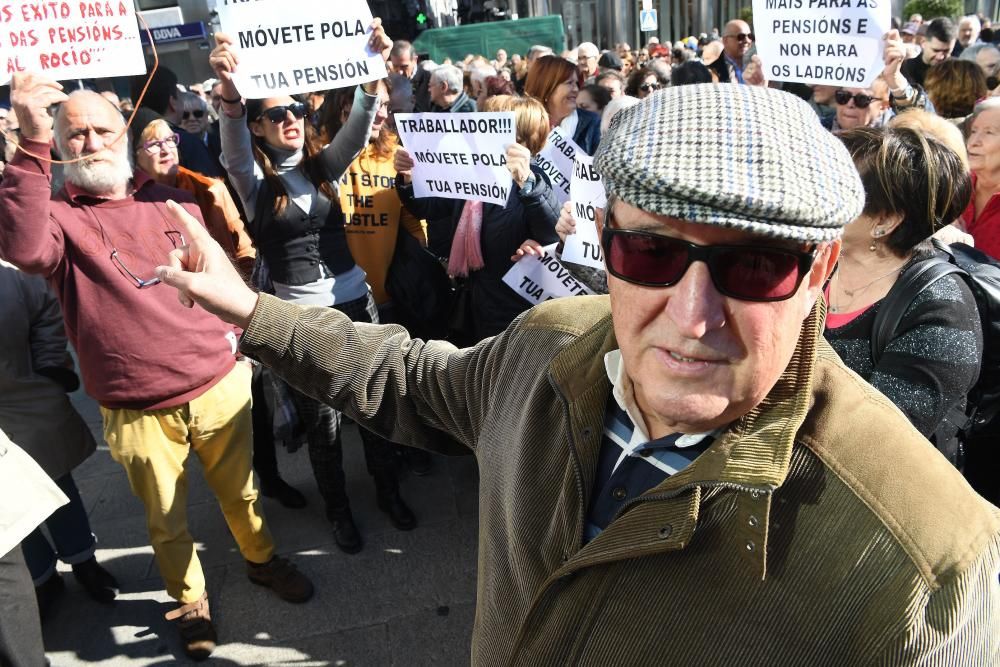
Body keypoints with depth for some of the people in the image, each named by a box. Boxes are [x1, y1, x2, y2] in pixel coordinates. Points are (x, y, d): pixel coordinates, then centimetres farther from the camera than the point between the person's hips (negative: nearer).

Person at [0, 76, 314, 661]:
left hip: (220, 387, 3)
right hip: (138, 412, -2)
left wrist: (233, 335, 9)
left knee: (240, 490, 19)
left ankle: (263, 559, 45)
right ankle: (191, 601, 39)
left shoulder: (172, 202, 8)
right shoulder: (58, 217, -5)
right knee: (167, 521, 14)